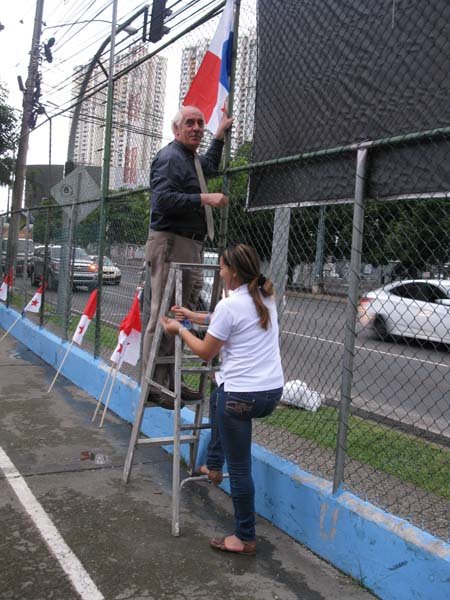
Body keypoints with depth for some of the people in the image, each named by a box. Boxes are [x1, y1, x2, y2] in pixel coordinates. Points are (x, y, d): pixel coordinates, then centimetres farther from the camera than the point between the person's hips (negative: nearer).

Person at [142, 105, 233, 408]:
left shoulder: (190, 158, 24)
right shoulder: (170, 157, -8)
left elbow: (210, 167, 48)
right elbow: (164, 199, -21)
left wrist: (220, 134, 46)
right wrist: (204, 199, -20)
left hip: (190, 246, 10)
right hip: (171, 243, -10)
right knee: (163, 316, -9)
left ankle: (170, 381, 18)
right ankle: (154, 385, -3)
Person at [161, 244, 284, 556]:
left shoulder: (229, 305, -16)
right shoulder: (266, 299, 8)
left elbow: (206, 352, -5)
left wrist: (180, 330, 11)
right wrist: (195, 316, 27)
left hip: (242, 396, -9)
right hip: (273, 392, 9)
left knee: (240, 468, 6)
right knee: (218, 398, 37)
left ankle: (245, 539, 19)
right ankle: (213, 467, 44)